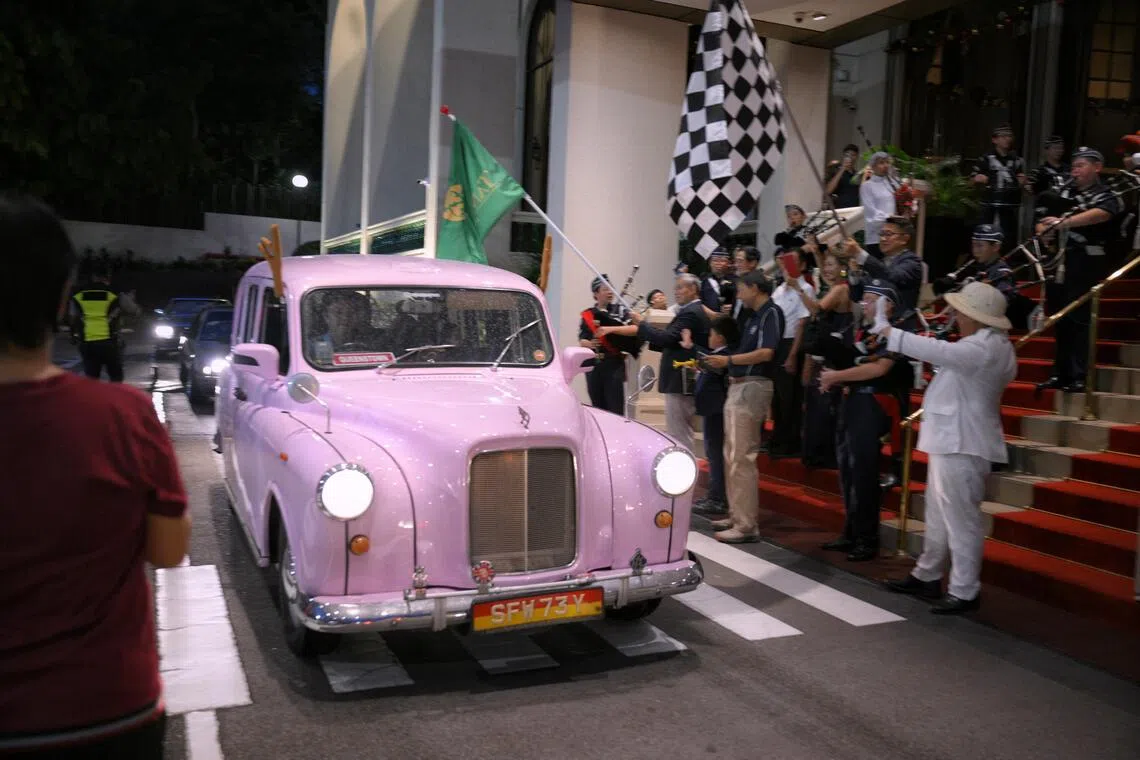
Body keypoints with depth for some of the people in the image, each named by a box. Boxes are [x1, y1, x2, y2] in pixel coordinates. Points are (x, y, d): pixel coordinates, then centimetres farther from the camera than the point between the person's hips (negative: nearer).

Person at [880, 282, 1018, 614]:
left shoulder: (987, 347, -20)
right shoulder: (985, 343, 14)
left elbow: (939, 352, -32)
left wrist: (885, 330, -26)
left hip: (962, 446, -11)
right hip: (950, 440, 11)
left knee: (960, 520, -3)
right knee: (938, 516, 19)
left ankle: (964, 592, 5)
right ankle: (927, 576, 31)